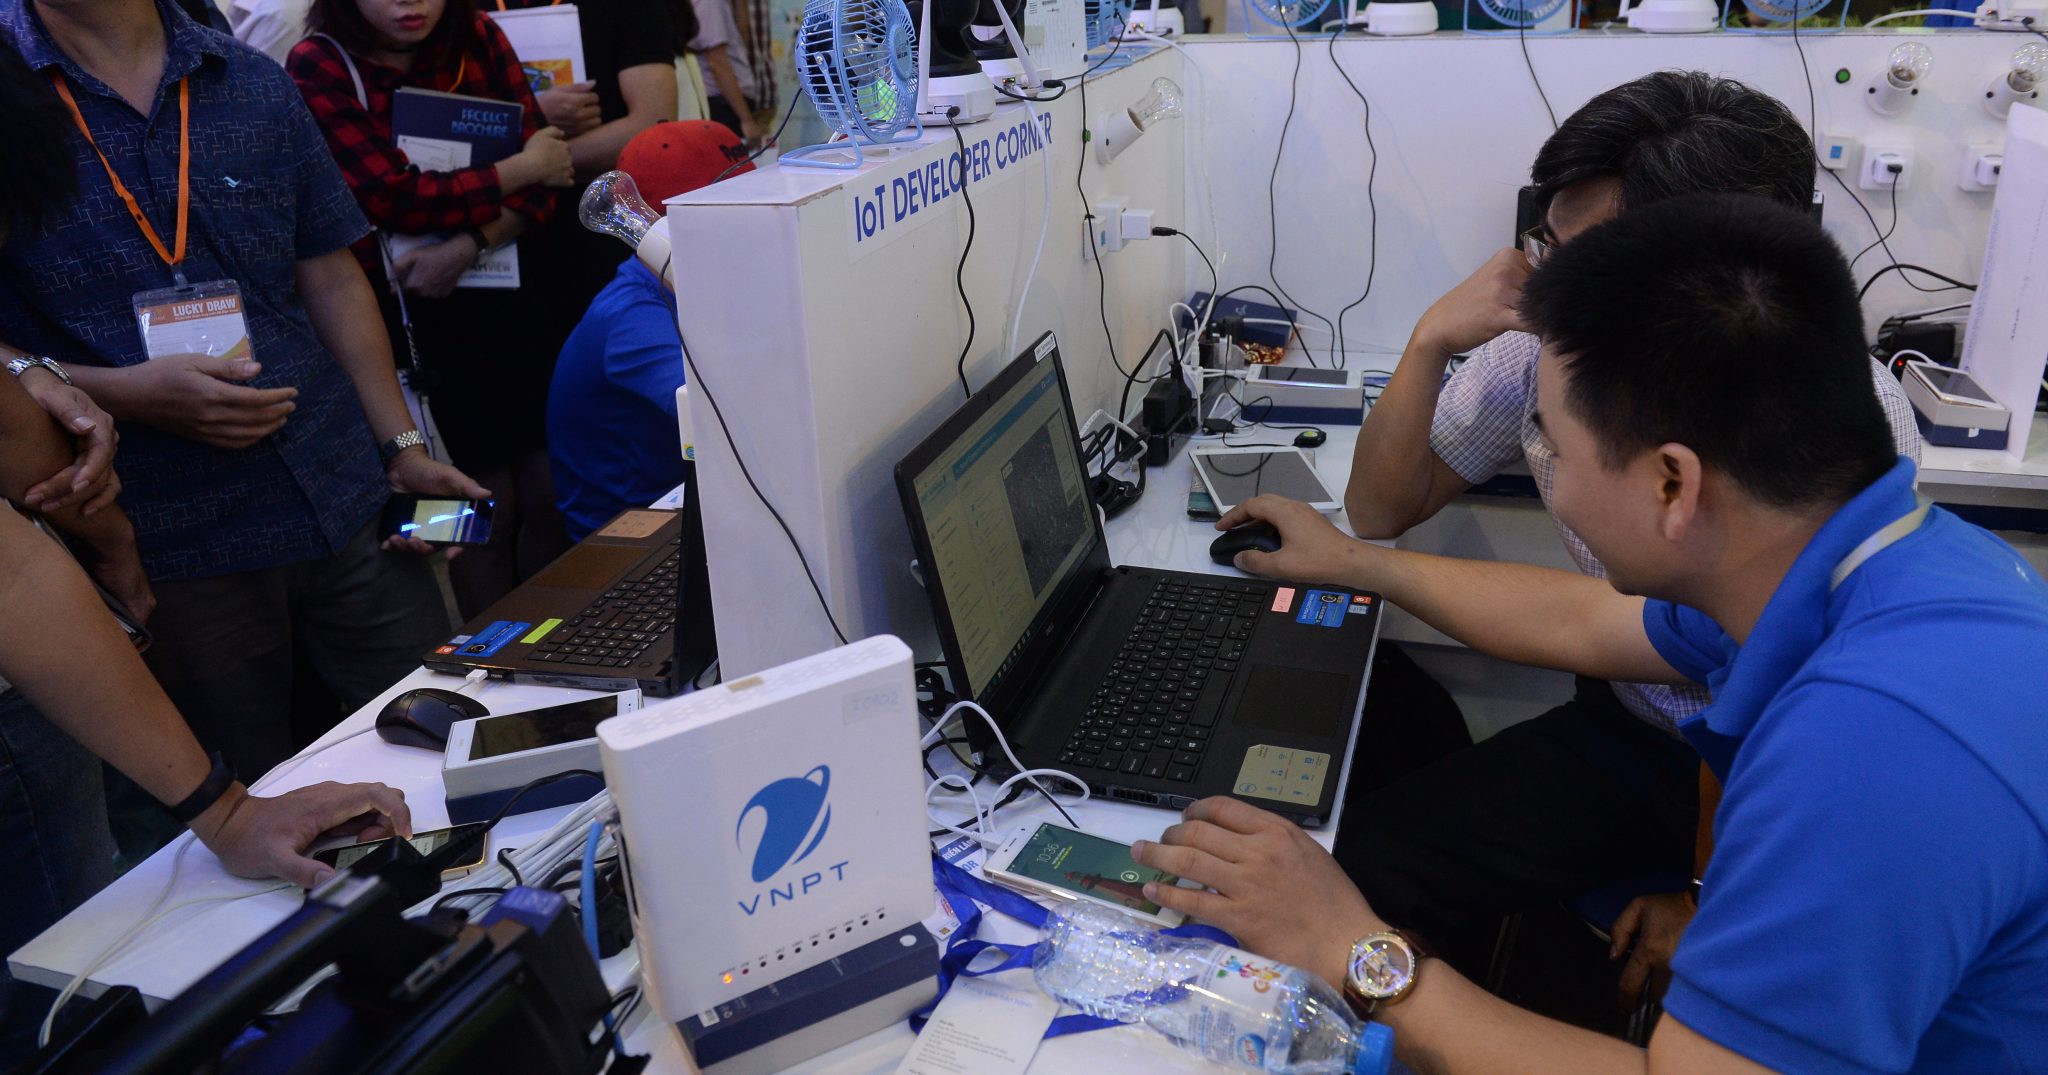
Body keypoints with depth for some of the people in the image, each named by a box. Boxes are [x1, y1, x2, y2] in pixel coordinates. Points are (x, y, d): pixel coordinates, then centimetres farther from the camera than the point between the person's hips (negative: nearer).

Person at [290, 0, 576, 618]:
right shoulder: (320, 67, -7)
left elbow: (540, 188, -2)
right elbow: (395, 198, -15)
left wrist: (467, 247, -18)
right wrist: (523, 166, -9)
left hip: (513, 297, 4)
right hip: (416, 315, -3)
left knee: (548, 495, 3)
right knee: (488, 507, -1)